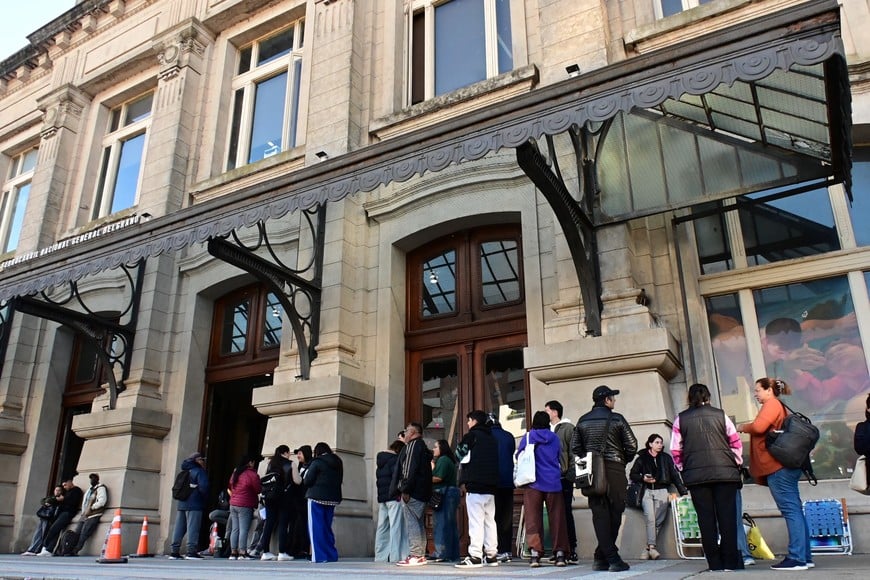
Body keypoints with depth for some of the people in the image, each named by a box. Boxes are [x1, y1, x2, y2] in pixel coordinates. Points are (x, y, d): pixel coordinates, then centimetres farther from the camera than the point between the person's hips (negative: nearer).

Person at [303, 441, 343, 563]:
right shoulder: (338, 463, 12)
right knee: (327, 527, 15)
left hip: (317, 497, -6)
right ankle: (331, 555, 15)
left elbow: (307, 481, -9)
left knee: (316, 527, -1)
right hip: (333, 498, 6)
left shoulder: (317, 462, -8)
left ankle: (319, 556, -4)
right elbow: (339, 480, 16)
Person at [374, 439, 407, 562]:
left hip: (381, 497, 8)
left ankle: (380, 556, 14)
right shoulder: (395, 459, -10)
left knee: (382, 527, 10)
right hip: (394, 497, -8)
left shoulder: (380, 459, 17)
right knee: (396, 526, -7)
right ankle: (396, 556, -9)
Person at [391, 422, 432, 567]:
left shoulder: (413, 445, -8)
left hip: (412, 491, -10)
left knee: (411, 522, -9)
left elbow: (410, 469, -18)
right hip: (421, 491, 10)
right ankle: (420, 555, 15)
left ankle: (414, 556, -11)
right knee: (418, 523, 12)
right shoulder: (422, 446, 22)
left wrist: (405, 489, -19)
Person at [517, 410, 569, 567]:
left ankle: (535, 552, -6)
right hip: (553, 483, 2)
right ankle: (560, 553, 8)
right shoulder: (555, 438, 5)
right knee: (557, 518, 8)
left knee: (533, 518, 1)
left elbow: (519, 456, 6)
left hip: (533, 483, -2)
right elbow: (560, 459, 16)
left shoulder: (527, 438, -1)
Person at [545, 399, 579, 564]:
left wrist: (570, 474, -15)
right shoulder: (547, 430, 17)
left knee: (566, 512, -4)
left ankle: (572, 550, 2)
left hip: (564, 478, -6)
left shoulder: (568, 428, -2)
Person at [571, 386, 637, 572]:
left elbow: (574, 447, 5)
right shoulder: (617, 419, -2)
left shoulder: (582, 421, 8)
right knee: (614, 513, 4)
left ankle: (610, 557, 0)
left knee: (600, 513, 3)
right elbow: (632, 446, -3)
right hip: (614, 471, -3)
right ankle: (602, 556, 5)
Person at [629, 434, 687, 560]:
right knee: (650, 519, -16)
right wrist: (643, 478, -8)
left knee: (658, 520, -9)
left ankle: (648, 548, -6)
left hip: (662, 491, 1)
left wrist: (684, 492, 0)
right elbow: (632, 475, 10)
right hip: (648, 491, -1)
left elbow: (675, 475, 8)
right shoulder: (642, 458, 8)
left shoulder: (666, 458, 12)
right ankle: (652, 547, -17)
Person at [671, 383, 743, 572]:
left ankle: (715, 563, 4)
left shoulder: (680, 419, 6)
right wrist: (737, 464, 17)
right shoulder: (720, 415, 7)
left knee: (706, 520, 3)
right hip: (725, 472, 0)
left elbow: (675, 450, 4)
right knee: (727, 518, 4)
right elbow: (736, 443, 6)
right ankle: (731, 562, 4)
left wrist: (683, 469, 14)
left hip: (696, 475, 0)